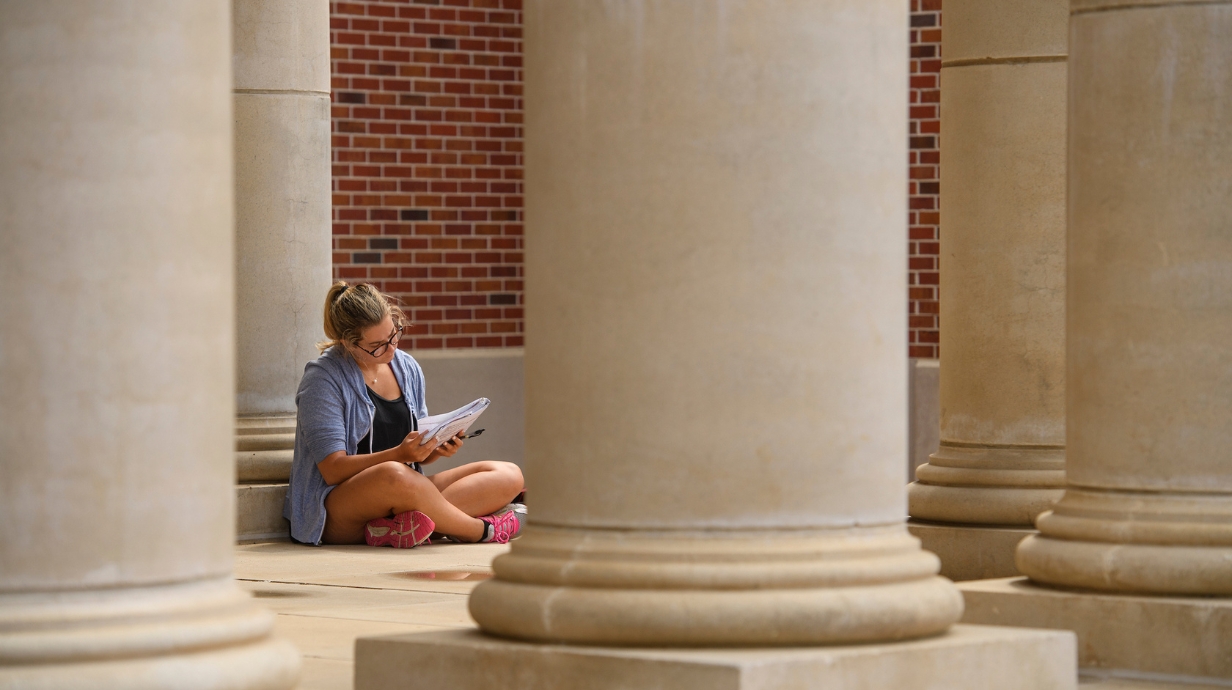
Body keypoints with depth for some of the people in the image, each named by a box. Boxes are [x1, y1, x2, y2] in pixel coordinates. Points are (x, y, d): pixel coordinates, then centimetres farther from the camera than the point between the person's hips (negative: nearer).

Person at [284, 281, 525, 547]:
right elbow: (333, 470, -15)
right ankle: (483, 528, -18)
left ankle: (404, 524, -33)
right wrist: (400, 454, -27)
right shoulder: (323, 379, -8)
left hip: (406, 493, 8)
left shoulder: (408, 368, 12)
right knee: (393, 475, -42)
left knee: (509, 476, -9)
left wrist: (436, 449, -7)